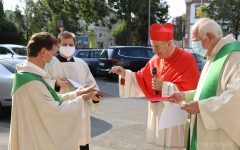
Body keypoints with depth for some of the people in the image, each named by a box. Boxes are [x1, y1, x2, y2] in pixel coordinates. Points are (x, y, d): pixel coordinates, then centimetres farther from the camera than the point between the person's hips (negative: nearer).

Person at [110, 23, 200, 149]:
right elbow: (142, 81, 9)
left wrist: (164, 87, -20)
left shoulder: (187, 60, -12)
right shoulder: (155, 60, 6)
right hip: (157, 115, 6)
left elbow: (189, 90, -17)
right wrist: (125, 74, -5)